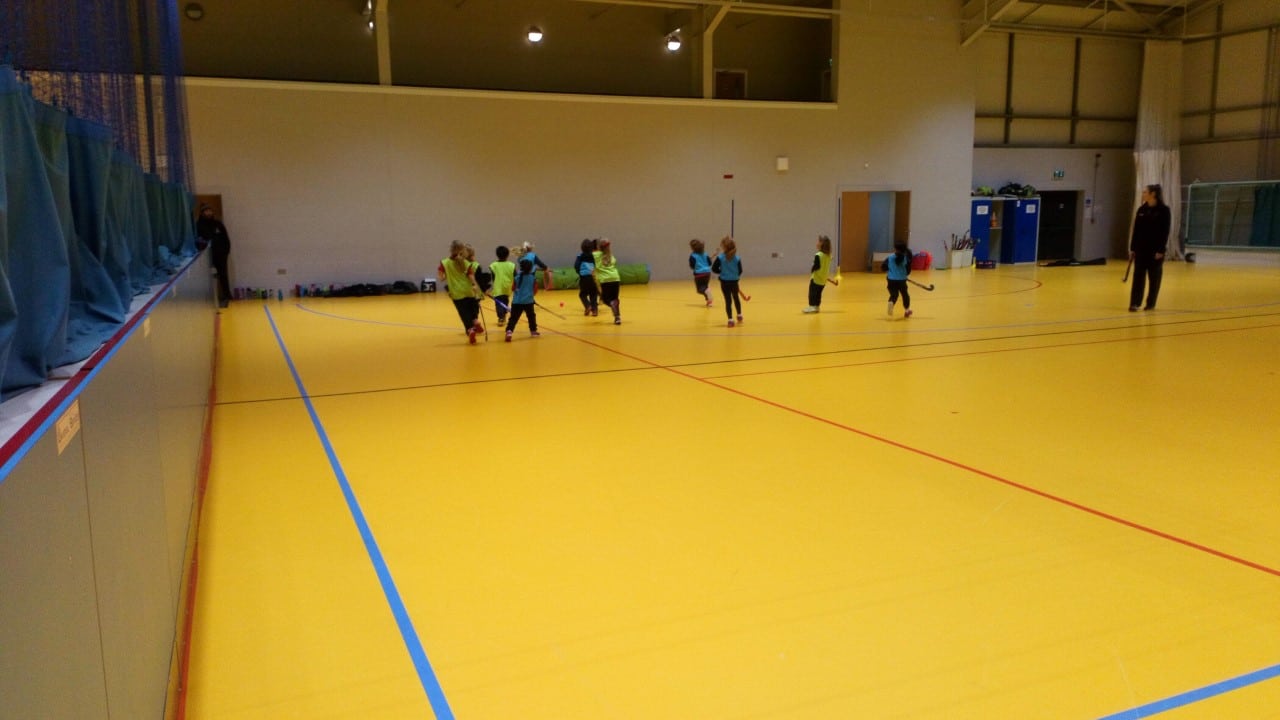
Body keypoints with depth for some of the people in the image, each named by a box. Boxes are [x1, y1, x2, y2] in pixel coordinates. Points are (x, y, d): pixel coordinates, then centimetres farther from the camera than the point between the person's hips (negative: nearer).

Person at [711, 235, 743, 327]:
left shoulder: (720, 258, -11)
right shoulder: (737, 258, -6)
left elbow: (714, 269, -9)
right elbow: (740, 271, -1)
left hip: (724, 282, -2)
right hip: (734, 282, 2)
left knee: (728, 300, 2)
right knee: (736, 298, 22)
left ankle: (730, 320, -4)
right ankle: (739, 316, 37)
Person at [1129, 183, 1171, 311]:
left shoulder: (1163, 210, -7)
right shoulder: (1141, 209, 7)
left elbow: (1165, 231, -10)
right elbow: (1136, 229, 8)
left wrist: (1161, 250, -15)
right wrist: (1132, 248, 5)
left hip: (1156, 249, -4)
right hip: (1141, 248, 4)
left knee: (1154, 277, 5)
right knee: (1138, 276, -2)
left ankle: (1151, 304, 13)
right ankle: (1134, 303, -4)